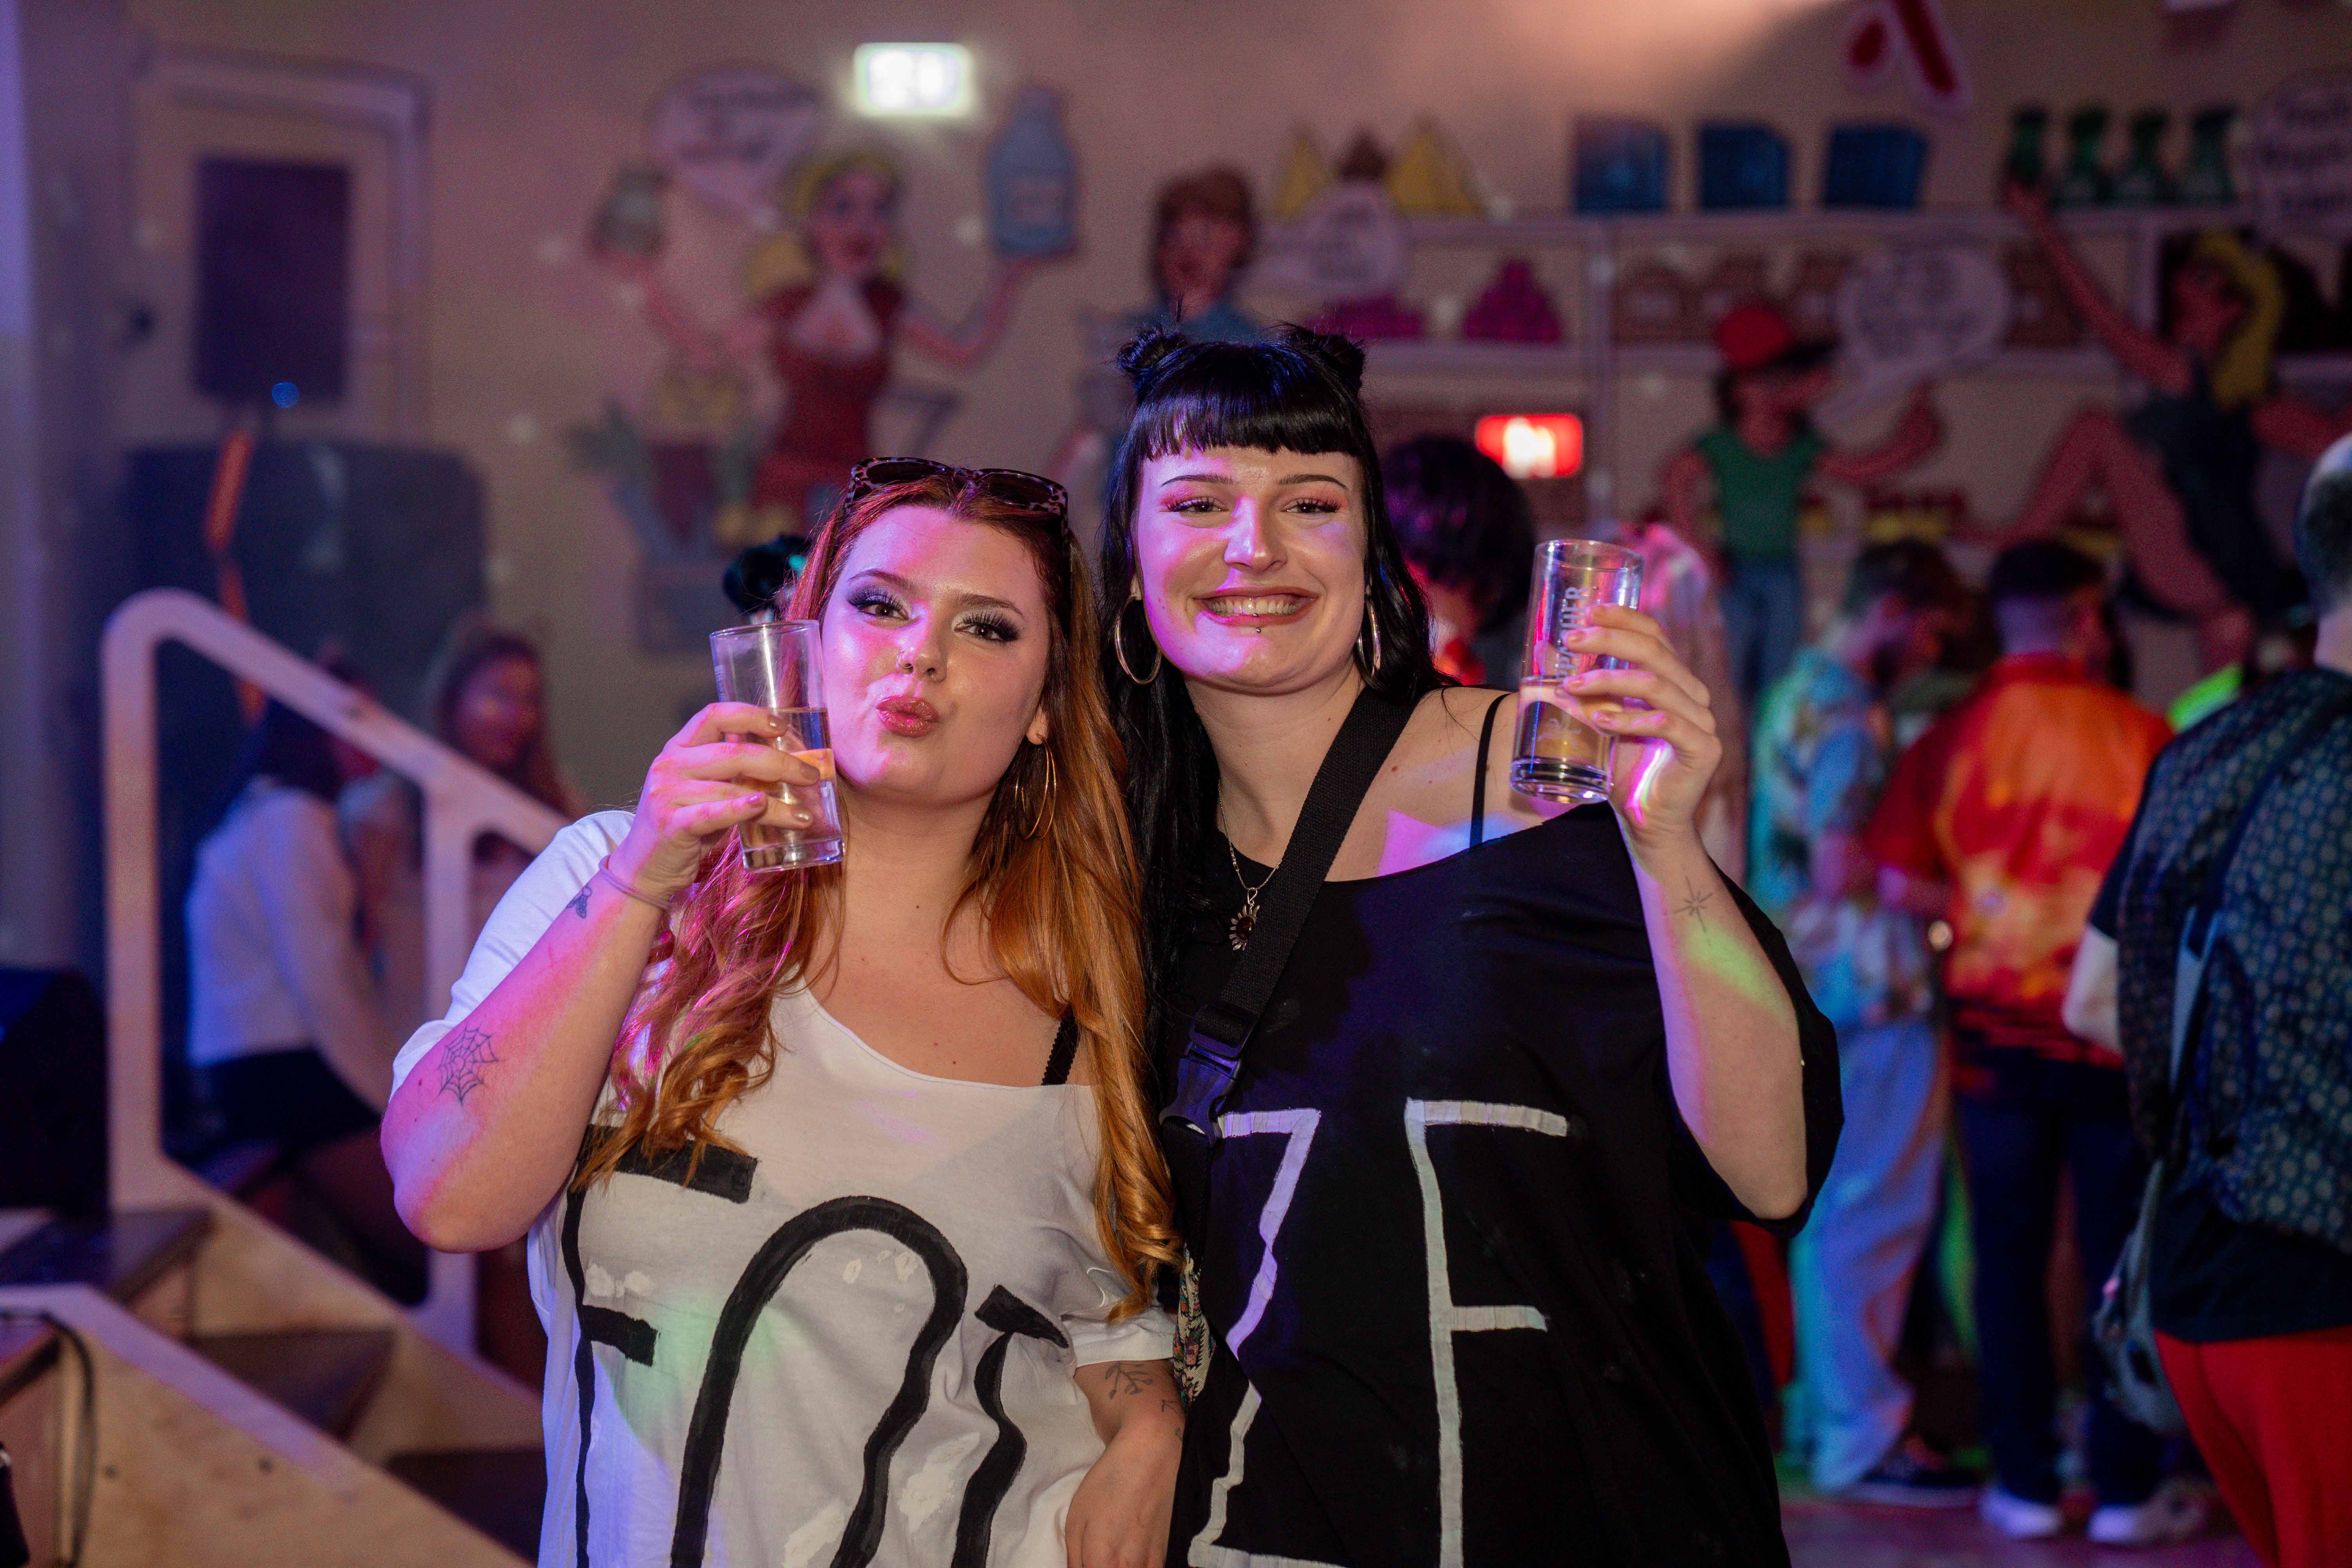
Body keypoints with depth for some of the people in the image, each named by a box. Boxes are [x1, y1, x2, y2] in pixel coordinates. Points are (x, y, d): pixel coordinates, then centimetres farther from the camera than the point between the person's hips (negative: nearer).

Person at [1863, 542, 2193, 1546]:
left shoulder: (1952, 738, -4)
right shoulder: (2139, 735, -6)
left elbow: (1898, 882, -9)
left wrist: (1978, 912, 8)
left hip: (1997, 1029, 1)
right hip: (2117, 1030, -1)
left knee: (2010, 1260, 9)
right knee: (2121, 1260, 6)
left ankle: (2025, 1484, 11)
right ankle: (2127, 1490, 10)